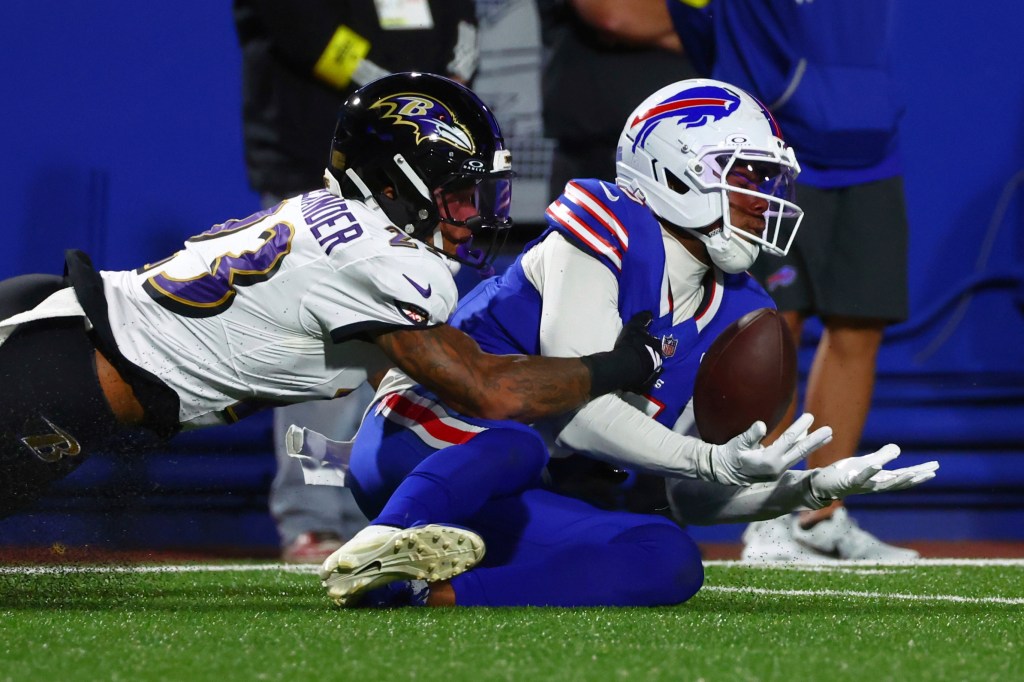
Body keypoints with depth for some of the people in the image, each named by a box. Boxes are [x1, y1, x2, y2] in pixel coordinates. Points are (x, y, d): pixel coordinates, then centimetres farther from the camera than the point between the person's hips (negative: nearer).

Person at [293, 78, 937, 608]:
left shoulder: (733, 316, 13)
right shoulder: (607, 227, -10)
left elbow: (691, 497, 10)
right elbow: (577, 408, -18)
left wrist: (810, 488, -6)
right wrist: (711, 463, -26)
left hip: (512, 511, 7)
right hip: (424, 441, -7)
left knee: (672, 561, -23)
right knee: (516, 441, -40)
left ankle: (425, 586, -34)